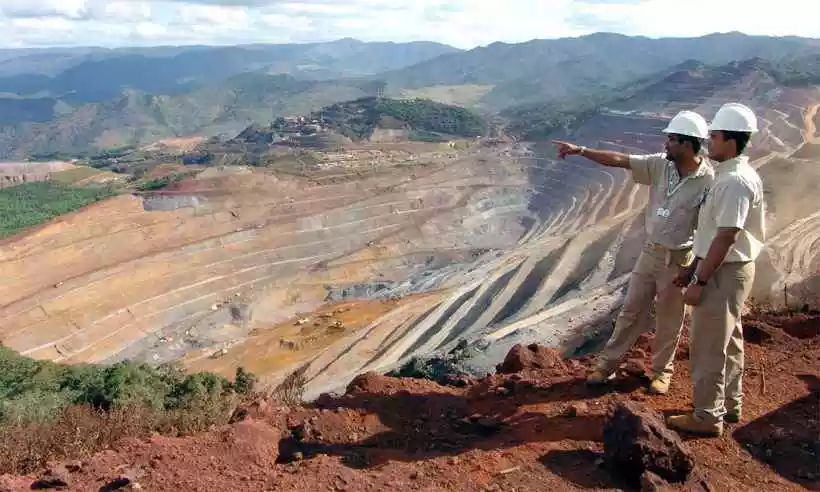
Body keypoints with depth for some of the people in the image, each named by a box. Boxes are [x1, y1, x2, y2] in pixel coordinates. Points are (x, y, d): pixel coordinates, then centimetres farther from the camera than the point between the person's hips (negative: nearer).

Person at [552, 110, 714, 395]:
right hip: (650, 252, 5)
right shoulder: (660, 165, -4)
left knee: (668, 320, 11)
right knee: (631, 310, 13)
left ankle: (662, 370, 32)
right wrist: (580, 150, -8)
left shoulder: (708, 182, -18)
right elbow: (620, 160, -2)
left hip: (678, 260, -5)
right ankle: (607, 364, 24)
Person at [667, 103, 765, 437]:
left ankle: (708, 417, 11)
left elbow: (726, 237, -26)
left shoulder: (734, 181, -22)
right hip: (729, 269, 10)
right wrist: (693, 268, 18)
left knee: (708, 346, 0)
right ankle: (729, 405, 34)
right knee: (728, 342, 20)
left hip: (723, 272, -10)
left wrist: (699, 281, -23)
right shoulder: (733, 176, 10)